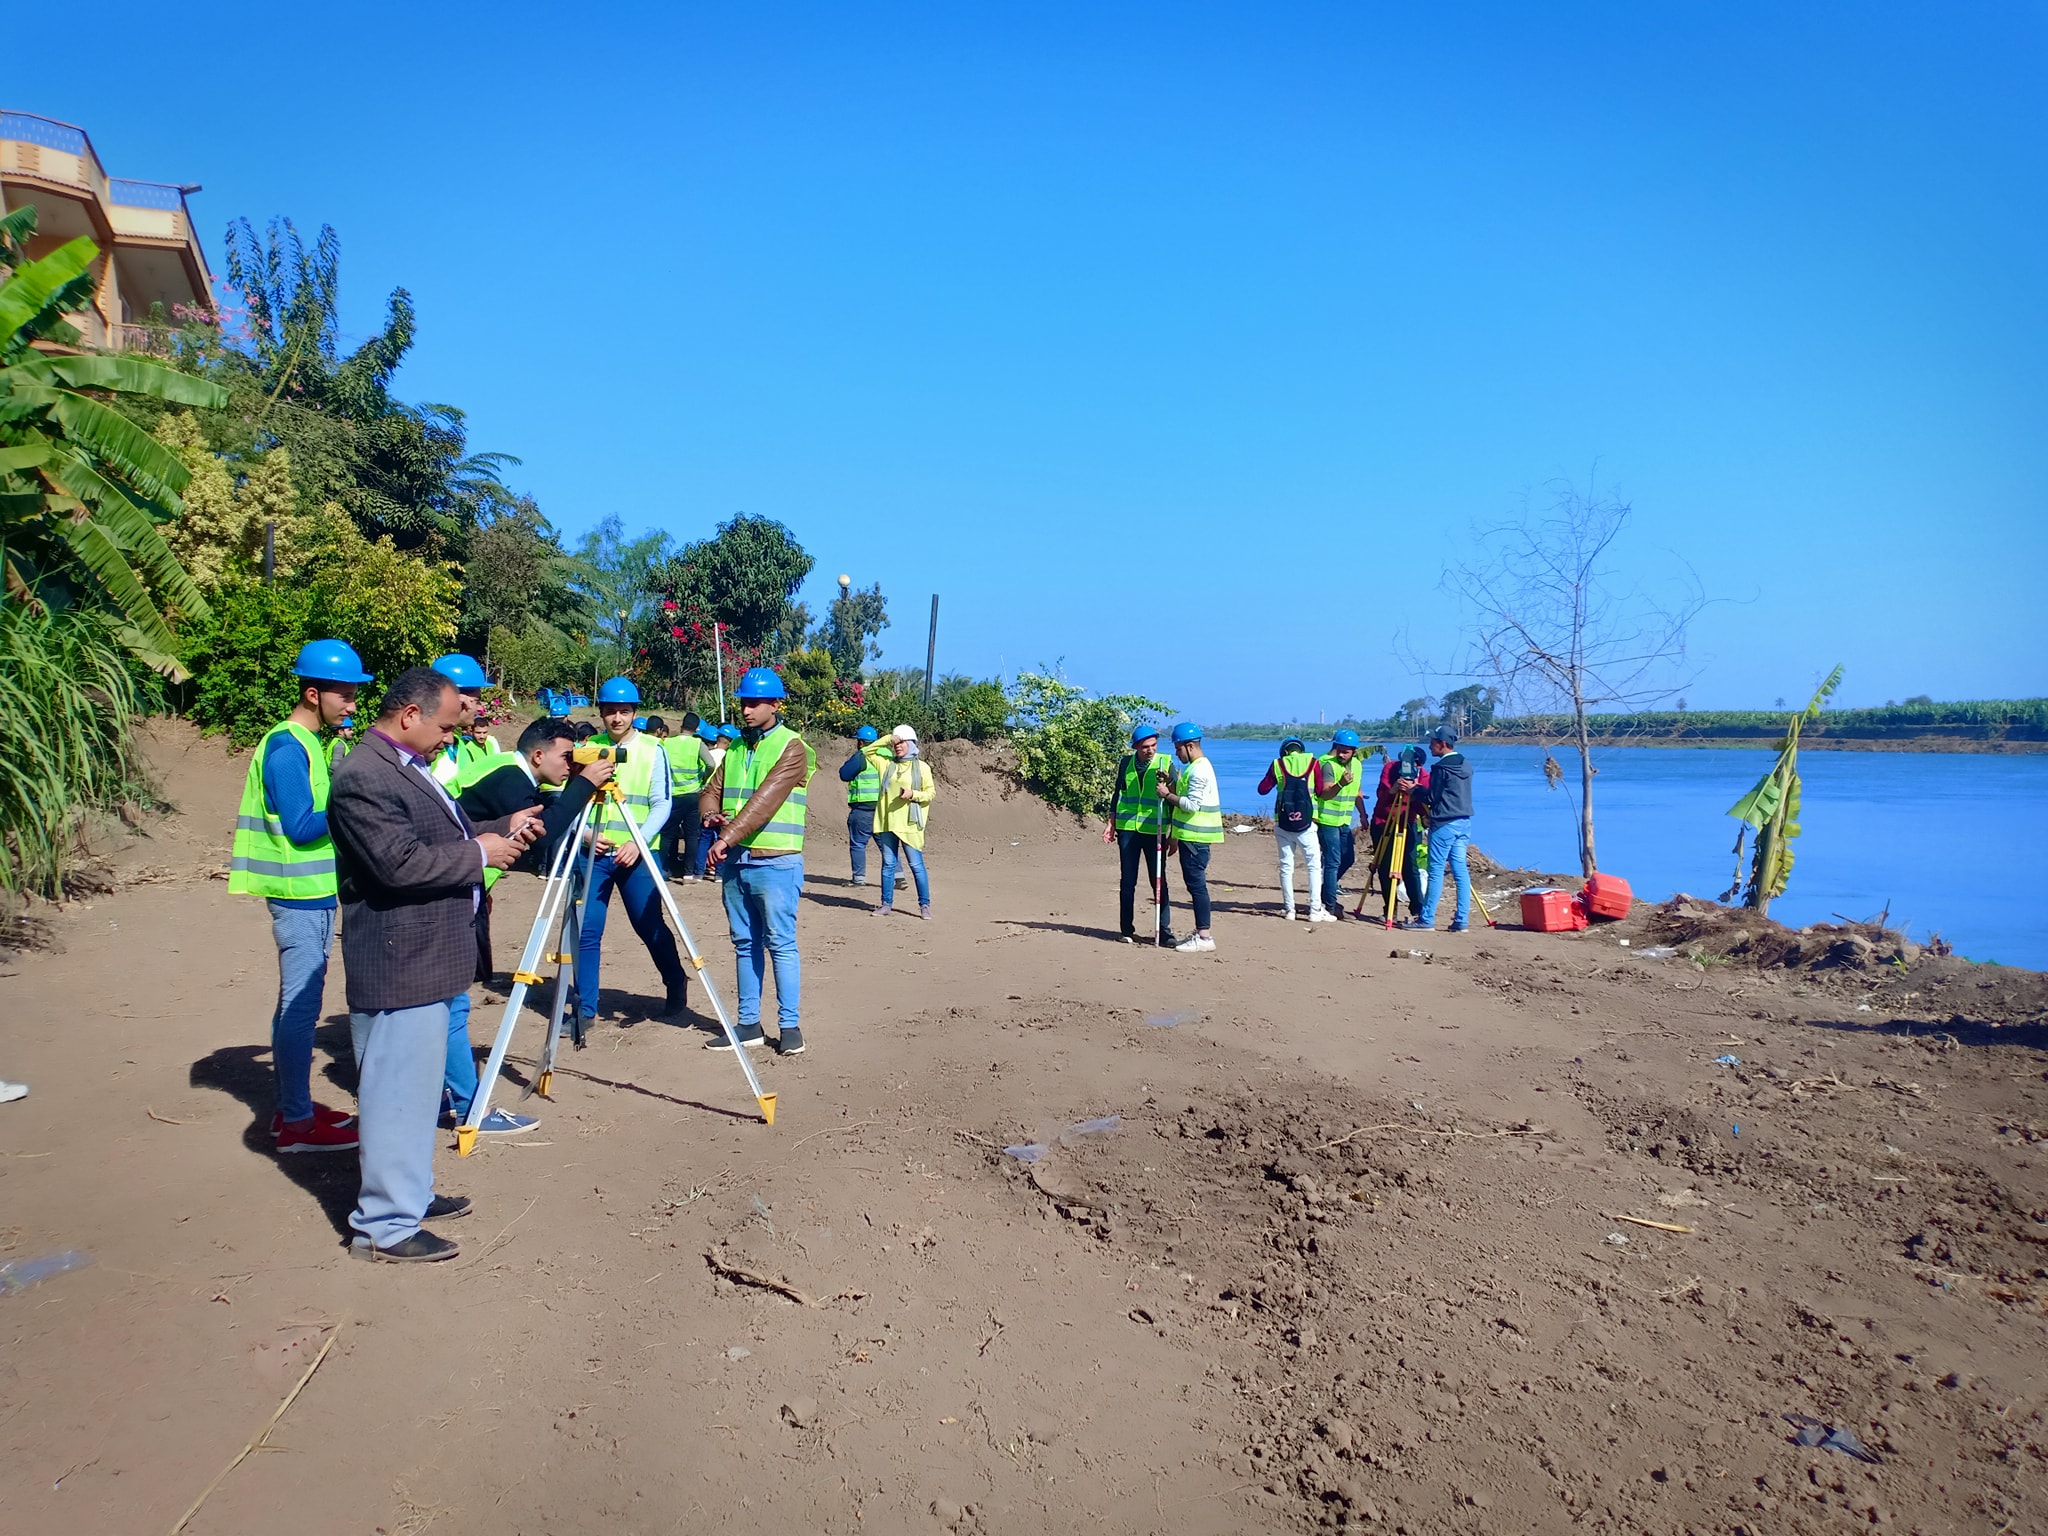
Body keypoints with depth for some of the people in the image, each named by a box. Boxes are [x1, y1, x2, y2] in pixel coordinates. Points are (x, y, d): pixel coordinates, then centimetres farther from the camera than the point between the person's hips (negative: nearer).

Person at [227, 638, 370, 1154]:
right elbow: (300, 827, -18)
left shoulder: (309, 744, 13)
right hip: (300, 897, -10)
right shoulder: (287, 749, -15)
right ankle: (297, 1124, 1)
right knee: (300, 1006, -5)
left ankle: (293, 1106, 24)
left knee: (298, 1004, 15)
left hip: (314, 894, 10)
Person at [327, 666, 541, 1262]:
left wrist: (499, 829, 7)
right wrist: (479, 853, -16)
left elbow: (440, 837, 22)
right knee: (398, 1090, -3)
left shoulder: (406, 766, 14)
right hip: (398, 965, -11)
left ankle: (411, 1193, 33)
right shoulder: (363, 776, -19)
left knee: (418, 1085, 20)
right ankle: (383, 1225, 8)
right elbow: (400, 864, -27)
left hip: (426, 959, 11)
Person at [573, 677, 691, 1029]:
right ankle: (585, 1009, 12)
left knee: (650, 926, 4)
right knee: (586, 932, 1)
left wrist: (638, 843, -17)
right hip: (594, 852, 2)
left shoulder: (652, 749, 0)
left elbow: (662, 804, -4)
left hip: (638, 853, -2)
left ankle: (677, 984, 28)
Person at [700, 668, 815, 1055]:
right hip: (734, 862, 7)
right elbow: (711, 790, 13)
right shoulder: (736, 748, 14)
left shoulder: (792, 748, -8)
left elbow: (766, 799, -19)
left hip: (775, 863, -7)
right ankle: (749, 1023, 18)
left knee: (781, 943, -4)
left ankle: (790, 1025, 3)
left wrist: (729, 836, -26)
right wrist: (712, 814, -10)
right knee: (745, 944, 11)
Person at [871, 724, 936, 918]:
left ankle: (925, 905, 5)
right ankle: (886, 904, 16)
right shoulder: (887, 764, 9)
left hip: (909, 824, -3)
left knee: (916, 865, -2)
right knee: (888, 864, 8)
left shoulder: (921, 768, 1)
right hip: (888, 823, 4)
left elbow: (930, 793, 3)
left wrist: (913, 794, -15)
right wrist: (885, 740, 7)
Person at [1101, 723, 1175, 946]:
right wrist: (1111, 823, 9)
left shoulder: (1164, 763, -3)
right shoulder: (1127, 762, 4)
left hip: (1154, 831, -2)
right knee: (1127, 881, 6)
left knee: (1159, 881, 1)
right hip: (1127, 828, 2)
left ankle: (1164, 931, 6)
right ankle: (1126, 930, 14)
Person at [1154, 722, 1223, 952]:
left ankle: (1204, 936, -6)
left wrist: (1167, 795, -13)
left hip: (1195, 837, -11)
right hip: (1193, 835, 11)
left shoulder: (1199, 770, -16)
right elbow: (1186, 795, 20)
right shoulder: (1196, 767, 17)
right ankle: (1201, 932, 20)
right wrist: (1171, 782, 7)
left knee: (1196, 883, -8)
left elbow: (1192, 804, -22)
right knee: (1195, 883, 14)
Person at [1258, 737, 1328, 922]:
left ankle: (1290, 910, 8)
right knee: (1314, 866, 5)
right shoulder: (1312, 762, 0)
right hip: (1306, 823, -1)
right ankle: (1315, 910, 0)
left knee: (1286, 867, 8)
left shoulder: (1277, 764, 3)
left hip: (1283, 823, 2)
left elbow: (1263, 789, 7)